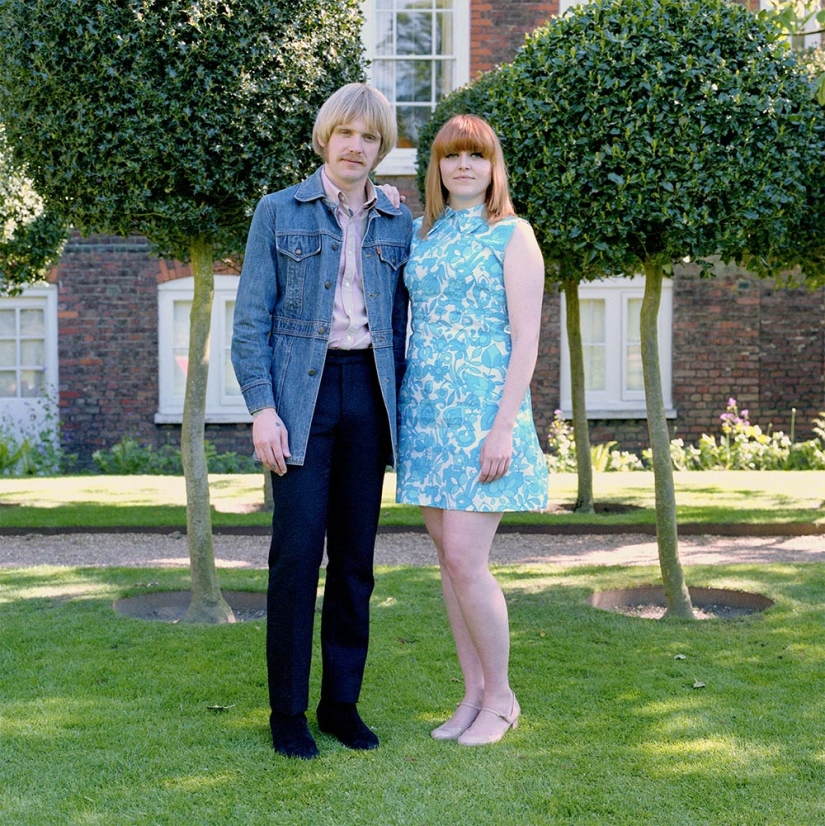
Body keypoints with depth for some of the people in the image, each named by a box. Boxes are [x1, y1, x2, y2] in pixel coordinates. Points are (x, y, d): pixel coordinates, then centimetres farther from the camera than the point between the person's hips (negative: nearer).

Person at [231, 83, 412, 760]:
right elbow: (251, 320, 0)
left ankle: (343, 702, 17)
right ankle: (287, 710, 6)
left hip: (369, 392, 3)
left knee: (355, 557, 6)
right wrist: (261, 407, -10)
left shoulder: (397, 224, 12)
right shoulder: (280, 212, 4)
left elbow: (398, 323, 15)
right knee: (297, 552, -5)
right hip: (301, 394, -3)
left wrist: (396, 409, 8)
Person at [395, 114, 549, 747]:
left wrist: (504, 427, -16)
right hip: (426, 410, 6)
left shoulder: (512, 235, -3)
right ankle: (473, 694, 20)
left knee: (465, 559, -9)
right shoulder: (421, 233, 14)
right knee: (450, 558, 8)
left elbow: (527, 339, -10)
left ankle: (500, 697, 10)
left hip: (482, 412, -6)